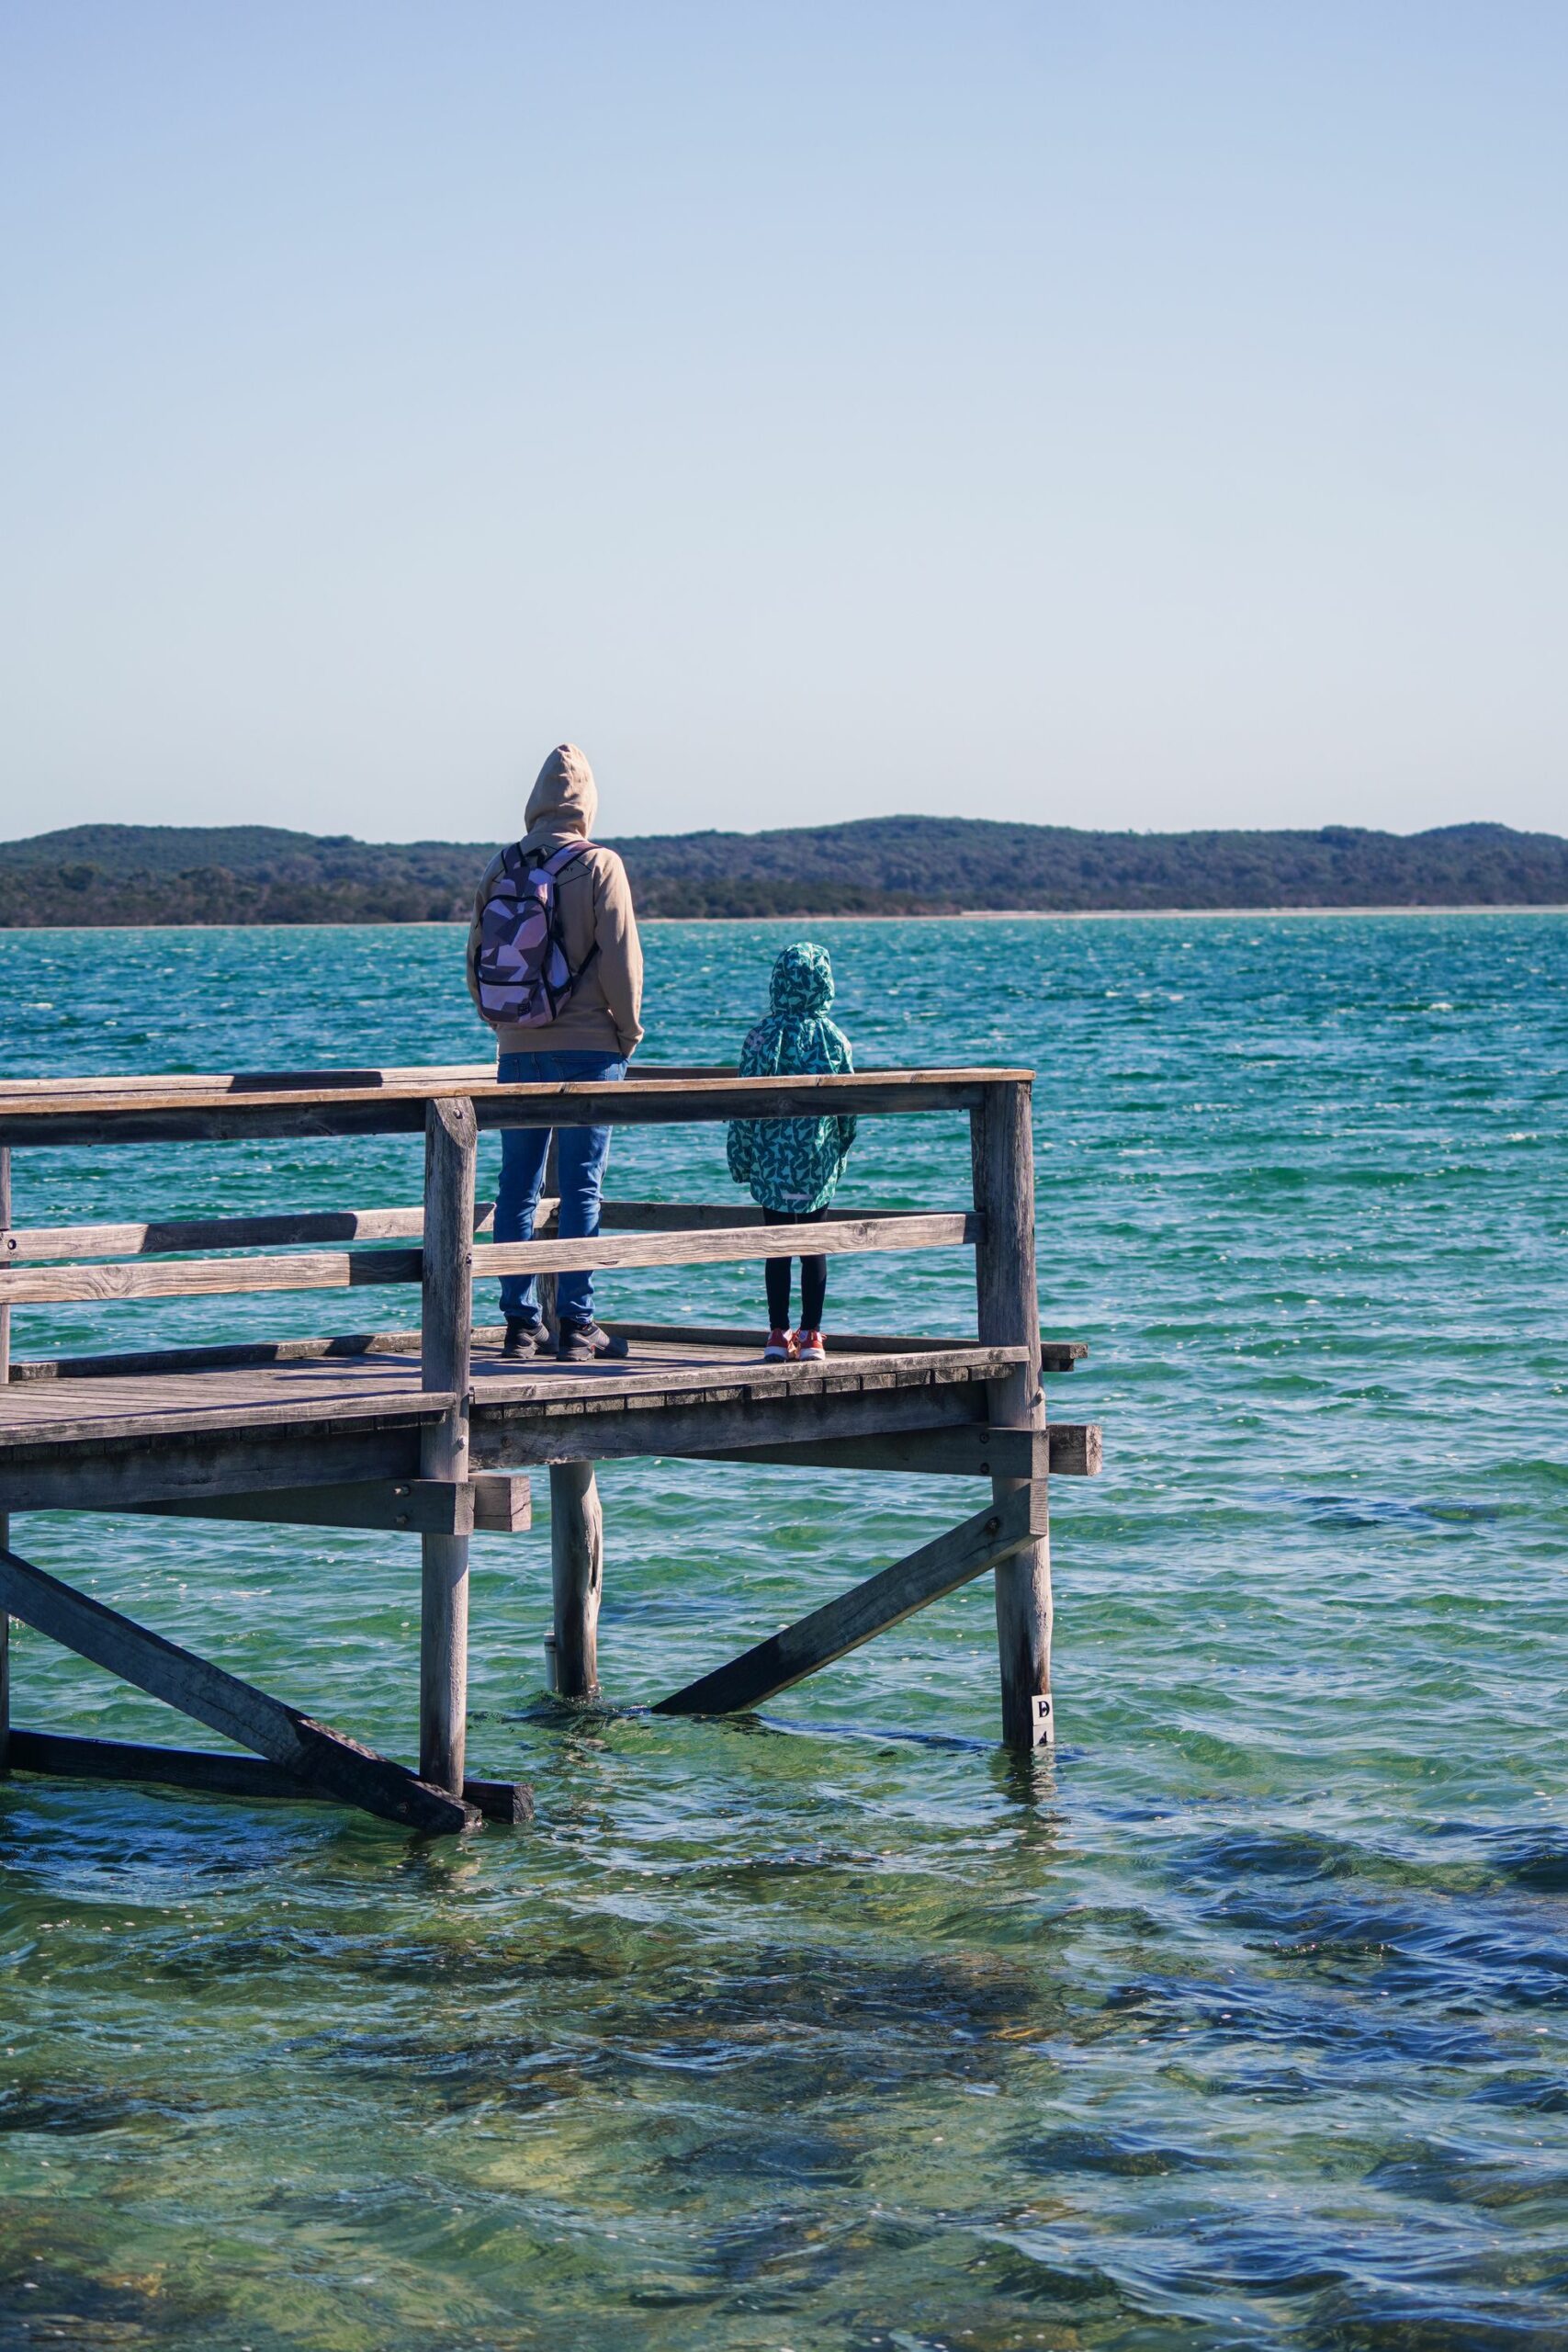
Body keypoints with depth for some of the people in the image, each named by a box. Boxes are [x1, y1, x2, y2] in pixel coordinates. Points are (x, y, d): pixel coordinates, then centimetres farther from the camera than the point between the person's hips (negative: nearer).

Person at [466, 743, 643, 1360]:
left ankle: (520, 1321, 8)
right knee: (581, 1187, 0)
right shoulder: (598, 866, -8)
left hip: (518, 1049, 4)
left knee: (517, 1187, 8)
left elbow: (476, 958, 8)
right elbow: (621, 958, -9)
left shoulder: (500, 868, 4)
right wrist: (628, 1031, 3)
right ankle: (575, 1322, -1)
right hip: (587, 1048, -4)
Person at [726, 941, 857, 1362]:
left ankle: (778, 1335, 6)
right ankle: (811, 1336, 8)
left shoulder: (763, 1036, -7)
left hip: (773, 1160, -1)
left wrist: (741, 1160, 5)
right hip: (820, 1166, 1)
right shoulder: (834, 1039, -3)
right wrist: (839, 1151, 18)